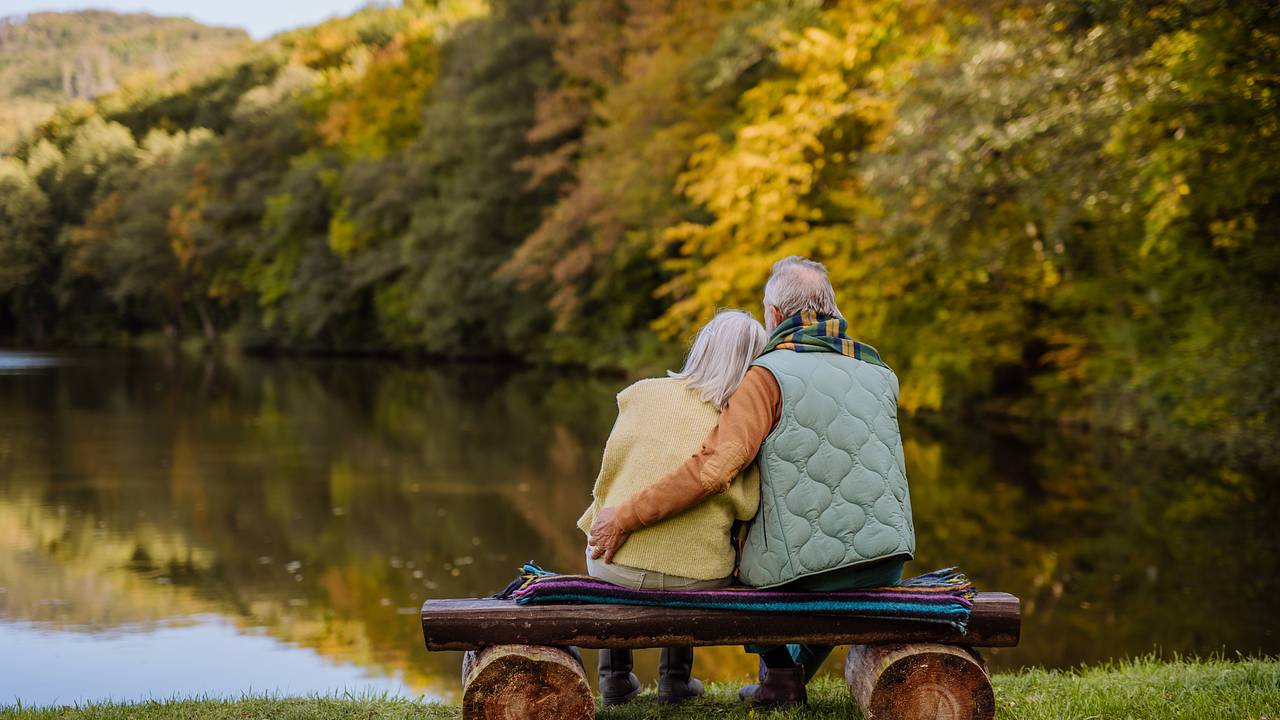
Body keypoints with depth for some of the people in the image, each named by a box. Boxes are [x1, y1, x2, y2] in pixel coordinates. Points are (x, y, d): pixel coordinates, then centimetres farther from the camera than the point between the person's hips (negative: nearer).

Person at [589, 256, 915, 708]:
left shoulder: (771, 374, -11)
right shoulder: (880, 374, 9)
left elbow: (713, 469, -22)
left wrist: (625, 518, -14)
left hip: (805, 569, -4)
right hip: (888, 565, 4)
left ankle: (779, 674, 25)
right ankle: (797, 672, 36)